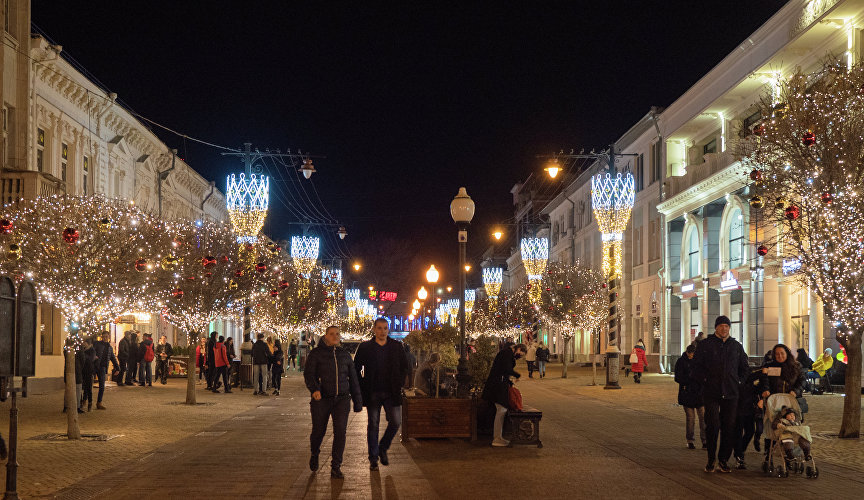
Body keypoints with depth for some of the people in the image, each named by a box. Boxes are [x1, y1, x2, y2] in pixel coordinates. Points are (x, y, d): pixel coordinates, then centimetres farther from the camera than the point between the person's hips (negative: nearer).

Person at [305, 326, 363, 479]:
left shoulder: (345, 354, 11)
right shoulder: (316, 354, 0)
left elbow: (353, 378, 16)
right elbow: (309, 374, -10)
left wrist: (358, 401, 15)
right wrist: (314, 389, -30)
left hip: (342, 399, 2)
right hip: (321, 398, -2)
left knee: (340, 431, -10)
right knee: (319, 430, 5)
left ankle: (336, 467, -4)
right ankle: (314, 453, 38)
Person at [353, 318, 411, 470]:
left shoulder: (397, 346, 6)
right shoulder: (365, 347, 1)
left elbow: (406, 366, 13)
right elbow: (356, 368, 6)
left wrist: (400, 383, 2)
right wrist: (362, 387, -1)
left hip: (391, 393, 1)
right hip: (372, 393, -1)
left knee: (396, 422, -6)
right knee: (373, 424, 4)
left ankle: (383, 448, 18)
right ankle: (373, 458, 12)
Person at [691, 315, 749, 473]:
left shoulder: (736, 346, 14)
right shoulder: (705, 345, 5)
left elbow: (745, 368, 22)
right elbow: (696, 367, 4)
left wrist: (738, 382, 9)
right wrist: (705, 380, -6)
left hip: (731, 393, 3)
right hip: (711, 392, -3)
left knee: (729, 427, 1)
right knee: (713, 426, -7)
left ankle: (724, 459, 11)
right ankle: (711, 459, 5)